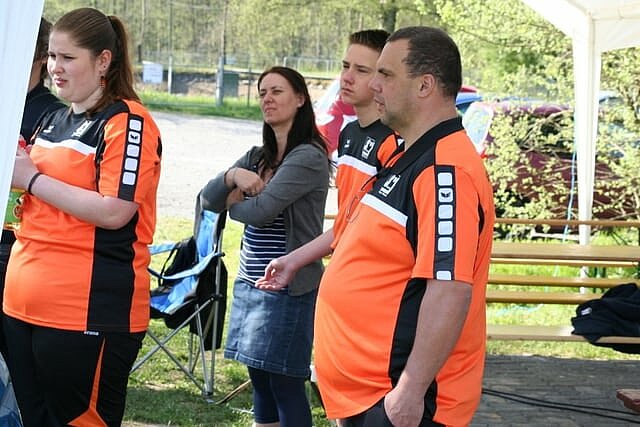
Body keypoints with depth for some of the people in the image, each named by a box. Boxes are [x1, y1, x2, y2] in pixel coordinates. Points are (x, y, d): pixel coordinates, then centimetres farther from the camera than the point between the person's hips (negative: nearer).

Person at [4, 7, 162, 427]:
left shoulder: (128, 122, -9)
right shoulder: (54, 121, 16)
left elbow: (114, 212, -20)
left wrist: (32, 177, -14)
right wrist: (13, 173, 7)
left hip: (89, 314, -8)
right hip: (24, 305, 8)